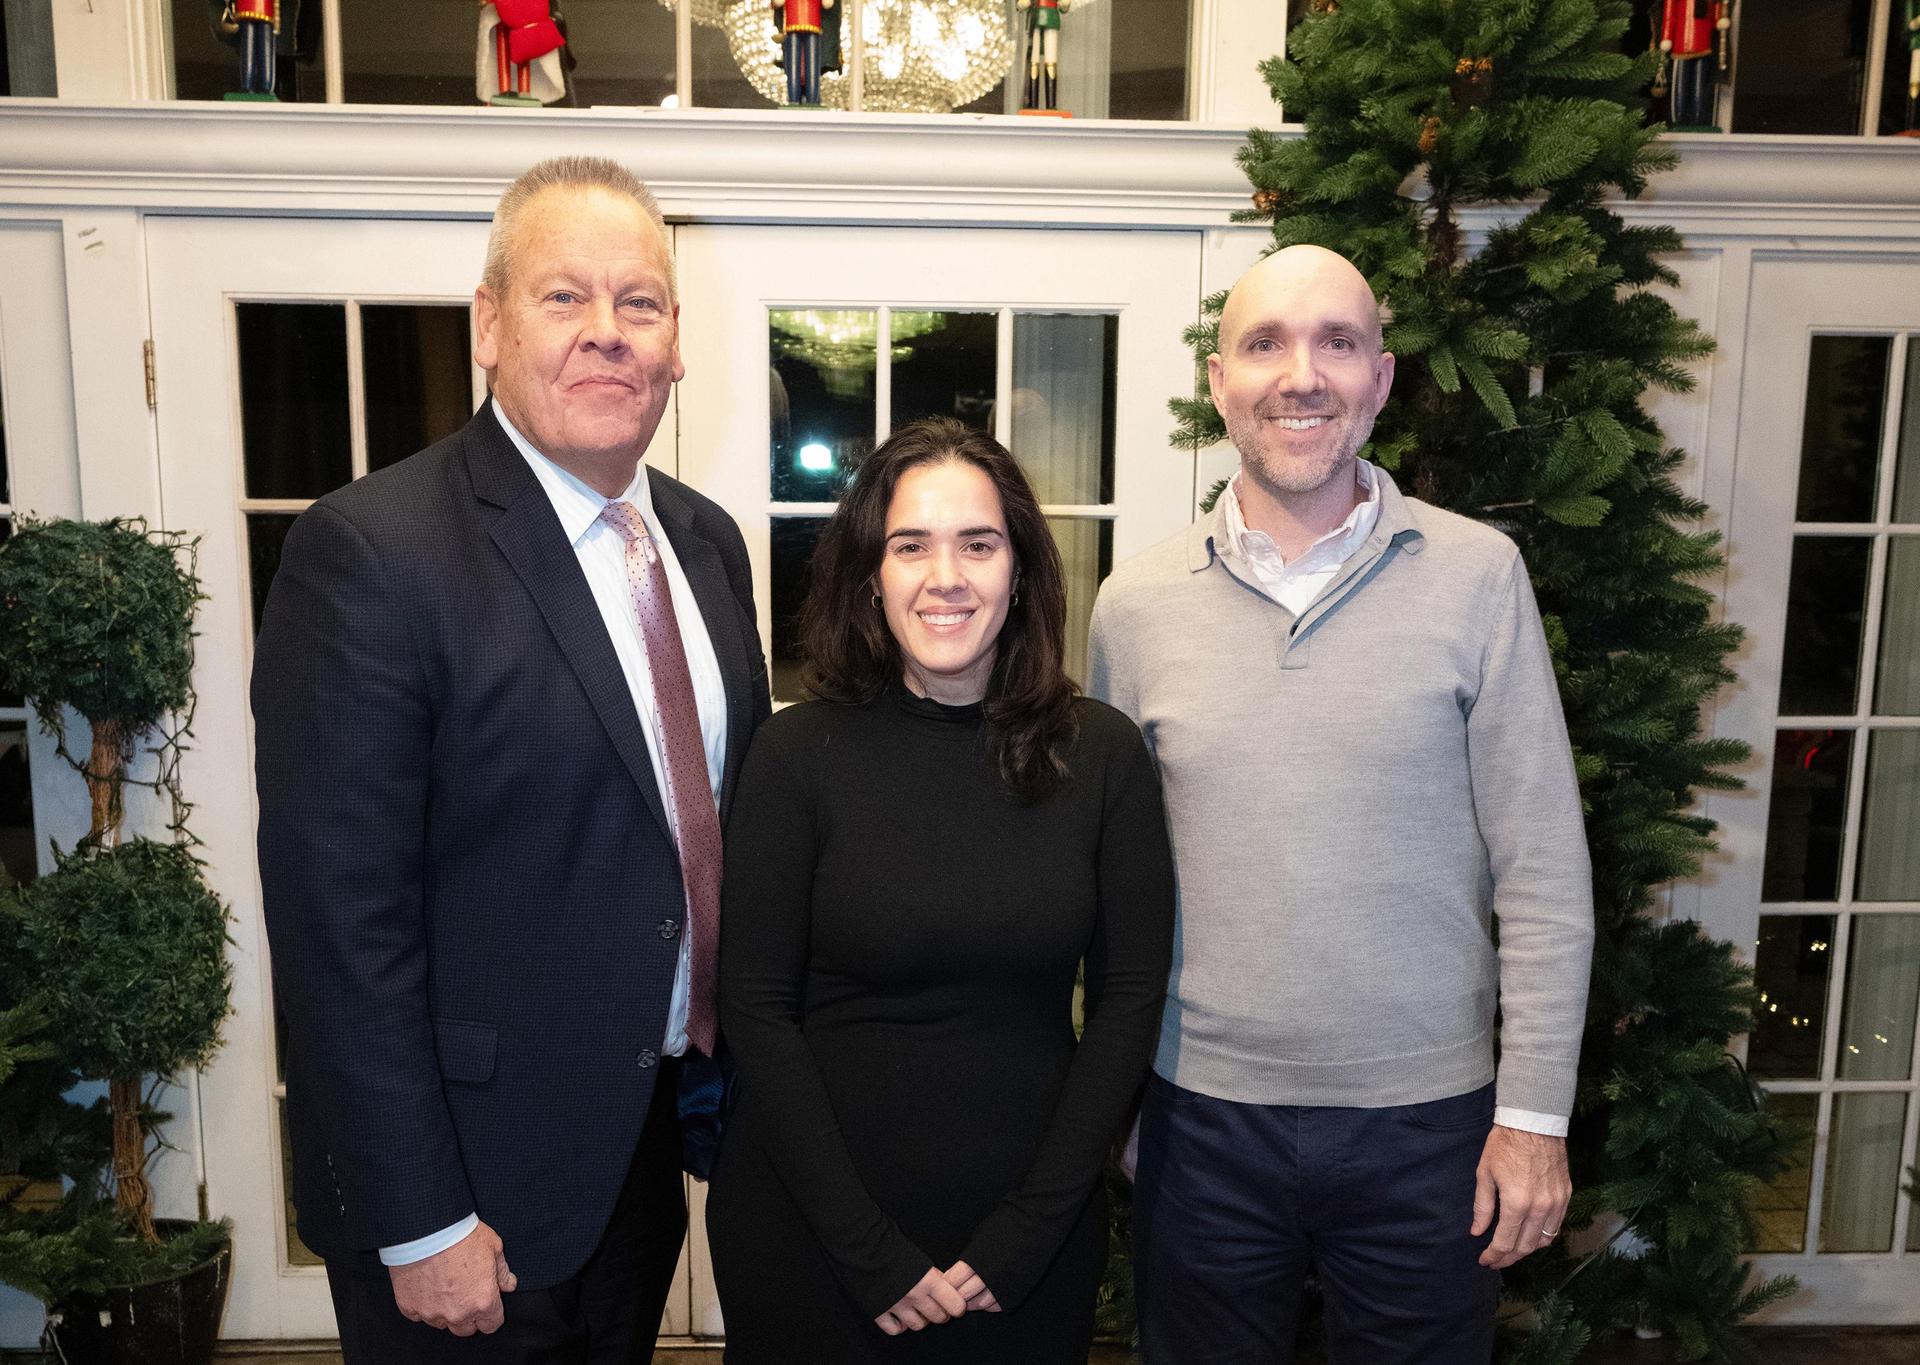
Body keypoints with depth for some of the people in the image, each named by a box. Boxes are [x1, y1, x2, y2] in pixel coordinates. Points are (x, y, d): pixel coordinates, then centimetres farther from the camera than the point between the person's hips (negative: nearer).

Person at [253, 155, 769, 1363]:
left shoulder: (707, 539, 3)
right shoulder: (370, 551, -19)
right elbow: (340, 917, -20)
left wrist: (737, 1062, 8)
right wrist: (420, 1226, -16)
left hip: (653, 1145, 7)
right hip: (471, 1180, -6)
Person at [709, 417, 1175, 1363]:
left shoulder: (1103, 754, -6)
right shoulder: (798, 752, -10)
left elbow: (1129, 998, -4)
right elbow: (757, 1010, -9)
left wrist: (1026, 1234, -8)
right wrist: (872, 1252, -11)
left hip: (1033, 1238, 2)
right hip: (813, 1234, -1)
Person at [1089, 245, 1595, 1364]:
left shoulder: (1479, 574, -7)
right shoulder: (1137, 603, -2)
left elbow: (1544, 873, -4)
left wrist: (1535, 1114, -4)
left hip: (1428, 1116, -1)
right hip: (1204, 1112, 2)